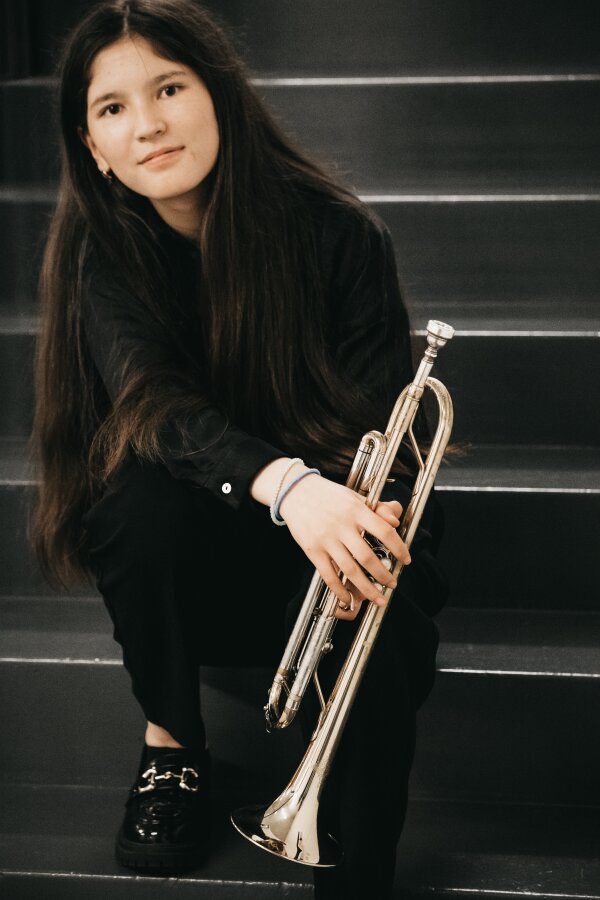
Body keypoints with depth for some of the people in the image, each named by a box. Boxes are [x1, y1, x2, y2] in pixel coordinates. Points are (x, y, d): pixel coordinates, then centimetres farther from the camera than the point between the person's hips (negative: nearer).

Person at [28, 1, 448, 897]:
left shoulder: (337, 232, -14)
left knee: (381, 629, -32)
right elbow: (151, 402, -28)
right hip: (194, 559, 1)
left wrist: (356, 507, -39)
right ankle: (171, 744, -7)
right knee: (144, 499, -32)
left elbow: (376, 411, -14)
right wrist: (283, 483, -49)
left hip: (326, 531, -1)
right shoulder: (103, 252, -11)